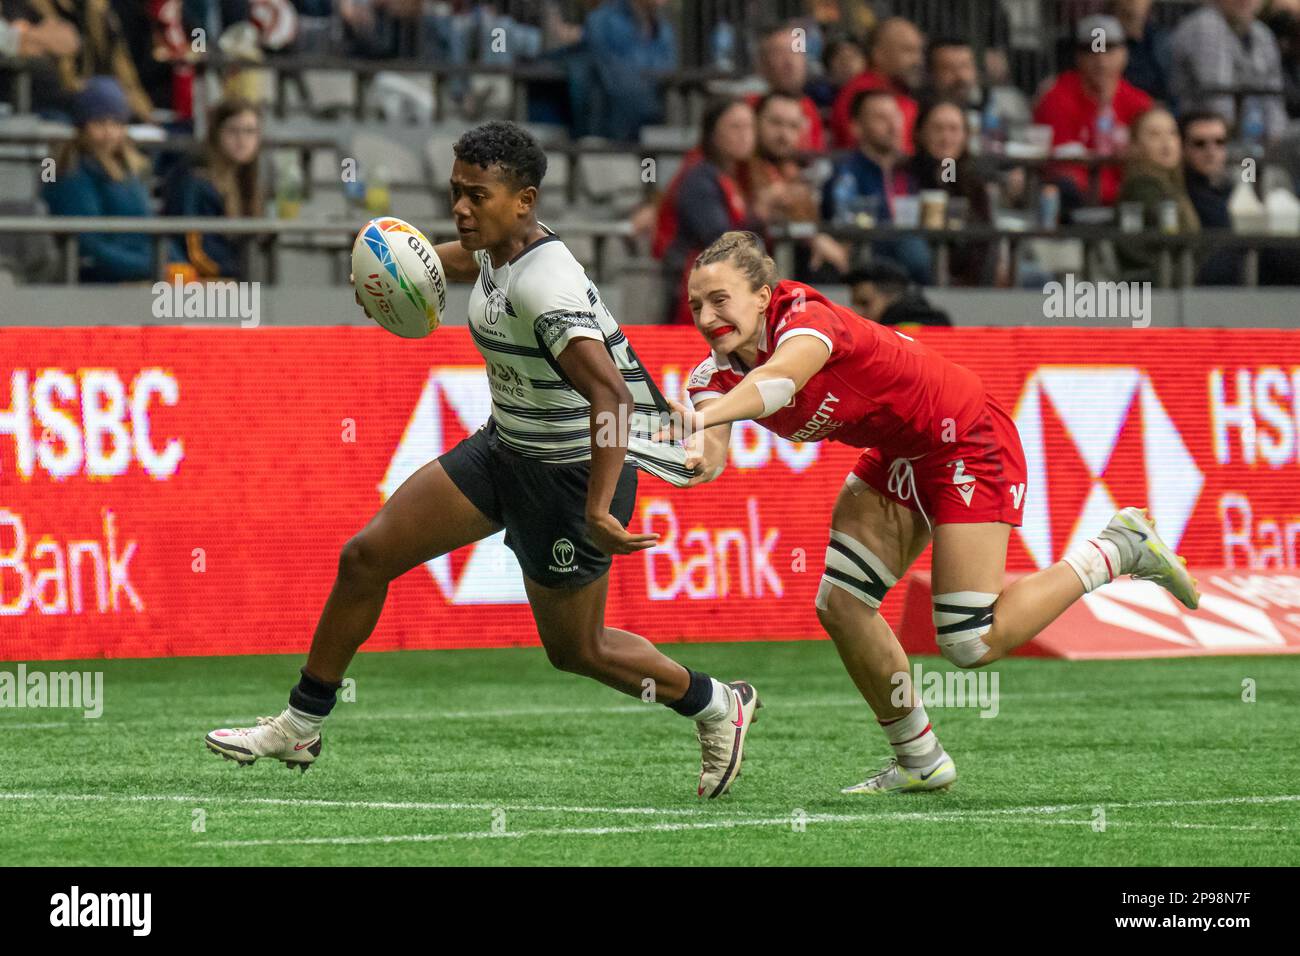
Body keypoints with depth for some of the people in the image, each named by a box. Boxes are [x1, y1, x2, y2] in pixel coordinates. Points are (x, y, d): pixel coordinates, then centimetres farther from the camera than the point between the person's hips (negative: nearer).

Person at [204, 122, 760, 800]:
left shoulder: (544, 287, -32)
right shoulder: (499, 248, -5)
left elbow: (613, 397, -43)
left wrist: (597, 513, -48)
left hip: (573, 475, -9)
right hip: (504, 446, 9)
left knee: (575, 649, 7)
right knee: (365, 557, 2)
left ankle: (716, 706, 32)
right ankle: (300, 728, 14)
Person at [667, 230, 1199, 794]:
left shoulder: (805, 318, -30)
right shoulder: (718, 370, -9)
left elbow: (779, 378, -54)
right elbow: (710, 455, -27)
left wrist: (707, 415, -72)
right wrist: (699, 452, -53)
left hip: (967, 442, -8)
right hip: (897, 455, 8)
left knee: (972, 645, -11)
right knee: (840, 606, -1)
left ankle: (1119, 549, 7)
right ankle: (920, 761, 17)